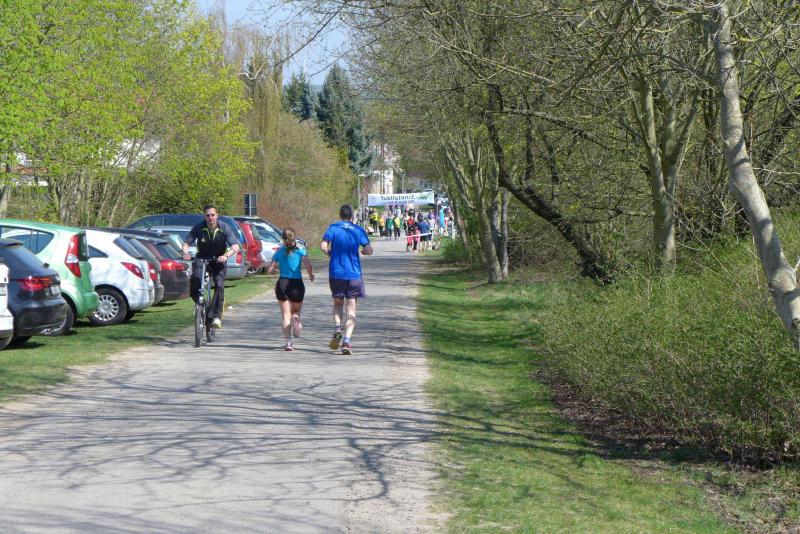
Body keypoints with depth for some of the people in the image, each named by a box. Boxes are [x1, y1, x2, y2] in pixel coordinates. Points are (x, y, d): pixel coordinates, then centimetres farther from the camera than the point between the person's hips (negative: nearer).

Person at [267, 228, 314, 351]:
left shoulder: (279, 252, 5)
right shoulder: (300, 252, 0)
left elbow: (270, 270, 3)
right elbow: (308, 266, -13)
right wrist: (311, 275, 7)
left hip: (282, 283, 0)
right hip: (297, 284, 0)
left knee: (285, 314, 5)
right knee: (296, 311, 20)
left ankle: (288, 342, -9)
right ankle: (296, 320, -17)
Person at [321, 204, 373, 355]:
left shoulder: (333, 228, -1)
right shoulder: (358, 230, 1)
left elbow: (323, 246, -14)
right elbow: (369, 251, -5)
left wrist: (329, 253, 6)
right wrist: (362, 251, 17)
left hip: (336, 273, 0)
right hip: (354, 274, 0)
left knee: (338, 303, 21)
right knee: (351, 310, 3)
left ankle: (337, 329, -3)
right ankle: (346, 341, -9)